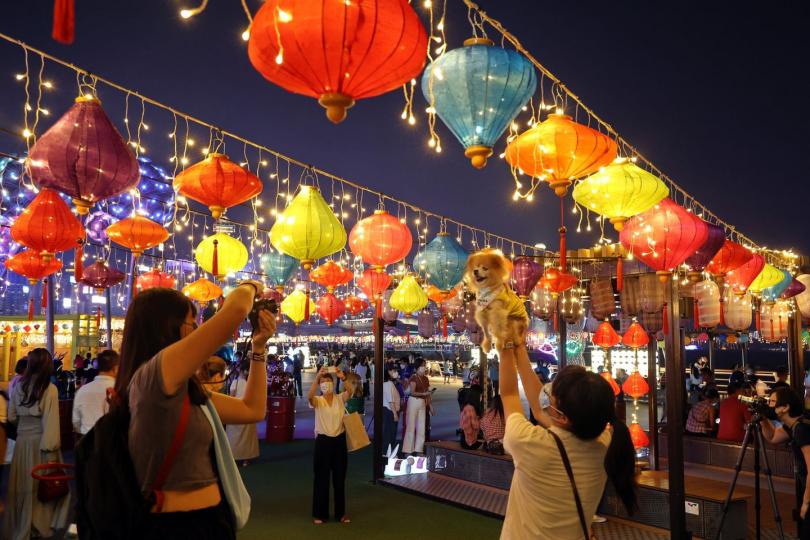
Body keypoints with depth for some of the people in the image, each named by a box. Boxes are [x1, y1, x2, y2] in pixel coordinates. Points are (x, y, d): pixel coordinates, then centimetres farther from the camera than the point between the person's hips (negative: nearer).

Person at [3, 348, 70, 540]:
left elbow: (11, 416, 9)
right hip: (41, 441, -4)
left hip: (22, 440, 4)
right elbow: (50, 422, -15)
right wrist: (51, 447, -10)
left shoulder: (18, 385, 0)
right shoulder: (49, 389, -13)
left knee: (22, 485, 15)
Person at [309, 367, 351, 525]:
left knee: (339, 477, 10)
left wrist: (343, 378, -39)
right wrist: (317, 377, -40)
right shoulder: (317, 401, -3)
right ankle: (320, 513, 19)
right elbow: (309, 396, -27)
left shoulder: (340, 398, 1)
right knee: (321, 478, 5)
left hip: (339, 440, 2)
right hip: (323, 440, -1)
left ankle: (341, 512, 23)